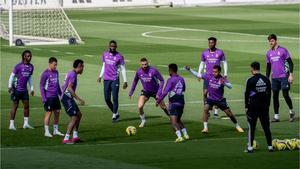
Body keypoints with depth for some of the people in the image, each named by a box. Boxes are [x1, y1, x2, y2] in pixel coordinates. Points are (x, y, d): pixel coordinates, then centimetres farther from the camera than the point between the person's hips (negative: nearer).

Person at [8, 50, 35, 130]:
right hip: (17, 89, -6)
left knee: (26, 105, 4)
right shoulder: (18, 66, -13)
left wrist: (32, 88, 16)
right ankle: (11, 124, 2)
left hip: (24, 89, 6)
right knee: (15, 106, -3)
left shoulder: (31, 67, 5)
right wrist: (10, 86, -16)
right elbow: (12, 76, -8)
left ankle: (26, 124, 13)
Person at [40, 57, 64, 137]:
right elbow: (41, 85, -8)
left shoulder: (56, 72, 11)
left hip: (55, 96, 7)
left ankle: (56, 130, 19)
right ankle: (46, 131, 4)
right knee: (48, 113, -3)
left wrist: (61, 94, 21)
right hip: (49, 97, -7)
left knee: (57, 112, 8)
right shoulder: (45, 73, -10)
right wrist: (43, 98, -13)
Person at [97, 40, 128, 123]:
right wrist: (100, 76, 13)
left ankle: (114, 116, 5)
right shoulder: (105, 54, 9)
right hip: (106, 79, 5)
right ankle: (116, 113, 21)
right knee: (107, 99, 4)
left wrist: (125, 81, -5)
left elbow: (123, 69, -2)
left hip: (115, 80, -5)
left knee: (115, 98, -6)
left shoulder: (119, 56, -5)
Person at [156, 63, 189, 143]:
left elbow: (165, 92, -16)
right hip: (181, 103, 7)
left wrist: (158, 101, -12)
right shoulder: (181, 79, 11)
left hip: (173, 103, -7)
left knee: (173, 121, -11)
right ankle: (185, 135, 22)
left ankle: (179, 136, -26)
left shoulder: (171, 80, -10)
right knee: (178, 120, 23)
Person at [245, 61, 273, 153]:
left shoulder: (251, 80, -10)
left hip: (253, 107, -4)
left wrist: (246, 106, 1)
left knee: (251, 127, 2)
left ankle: (250, 147, 1)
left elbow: (247, 94, -7)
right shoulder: (266, 79, 5)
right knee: (266, 127, 8)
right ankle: (270, 146, 8)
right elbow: (269, 93, 10)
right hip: (264, 107, 4)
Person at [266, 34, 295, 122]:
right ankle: (276, 116, 8)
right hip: (274, 78, 5)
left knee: (285, 95, -7)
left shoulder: (283, 50, -4)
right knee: (275, 96, 3)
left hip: (284, 76, -5)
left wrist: (290, 75, -10)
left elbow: (290, 63, -3)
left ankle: (291, 111, 15)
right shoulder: (268, 53, 11)